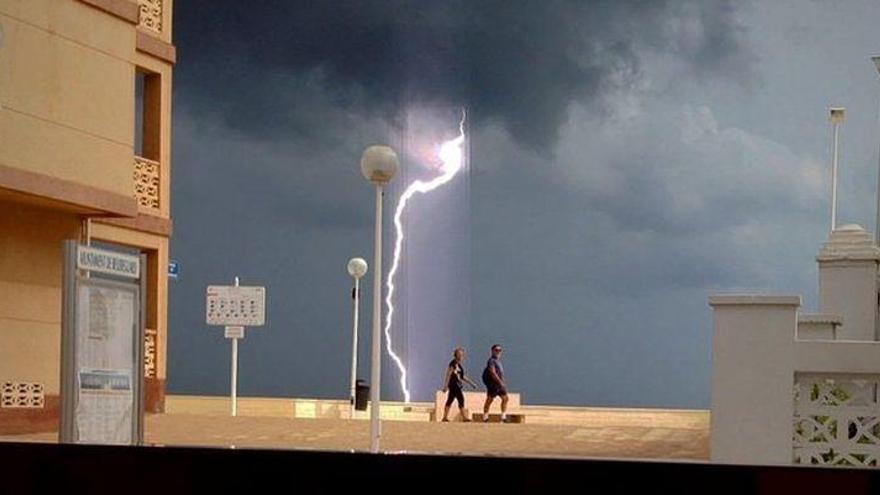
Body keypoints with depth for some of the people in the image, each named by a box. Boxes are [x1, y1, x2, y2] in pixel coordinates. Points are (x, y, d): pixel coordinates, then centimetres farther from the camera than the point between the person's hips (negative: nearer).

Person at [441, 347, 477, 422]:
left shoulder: (458, 365, 17)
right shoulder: (453, 364, -12)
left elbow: (462, 376, 23)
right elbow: (448, 374, -15)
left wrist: (471, 383, 22)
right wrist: (445, 386, -18)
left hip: (457, 385, 10)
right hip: (454, 384, -10)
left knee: (450, 401, 9)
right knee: (461, 399, -11)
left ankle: (445, 417, 9)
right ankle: (463, 417, -11)